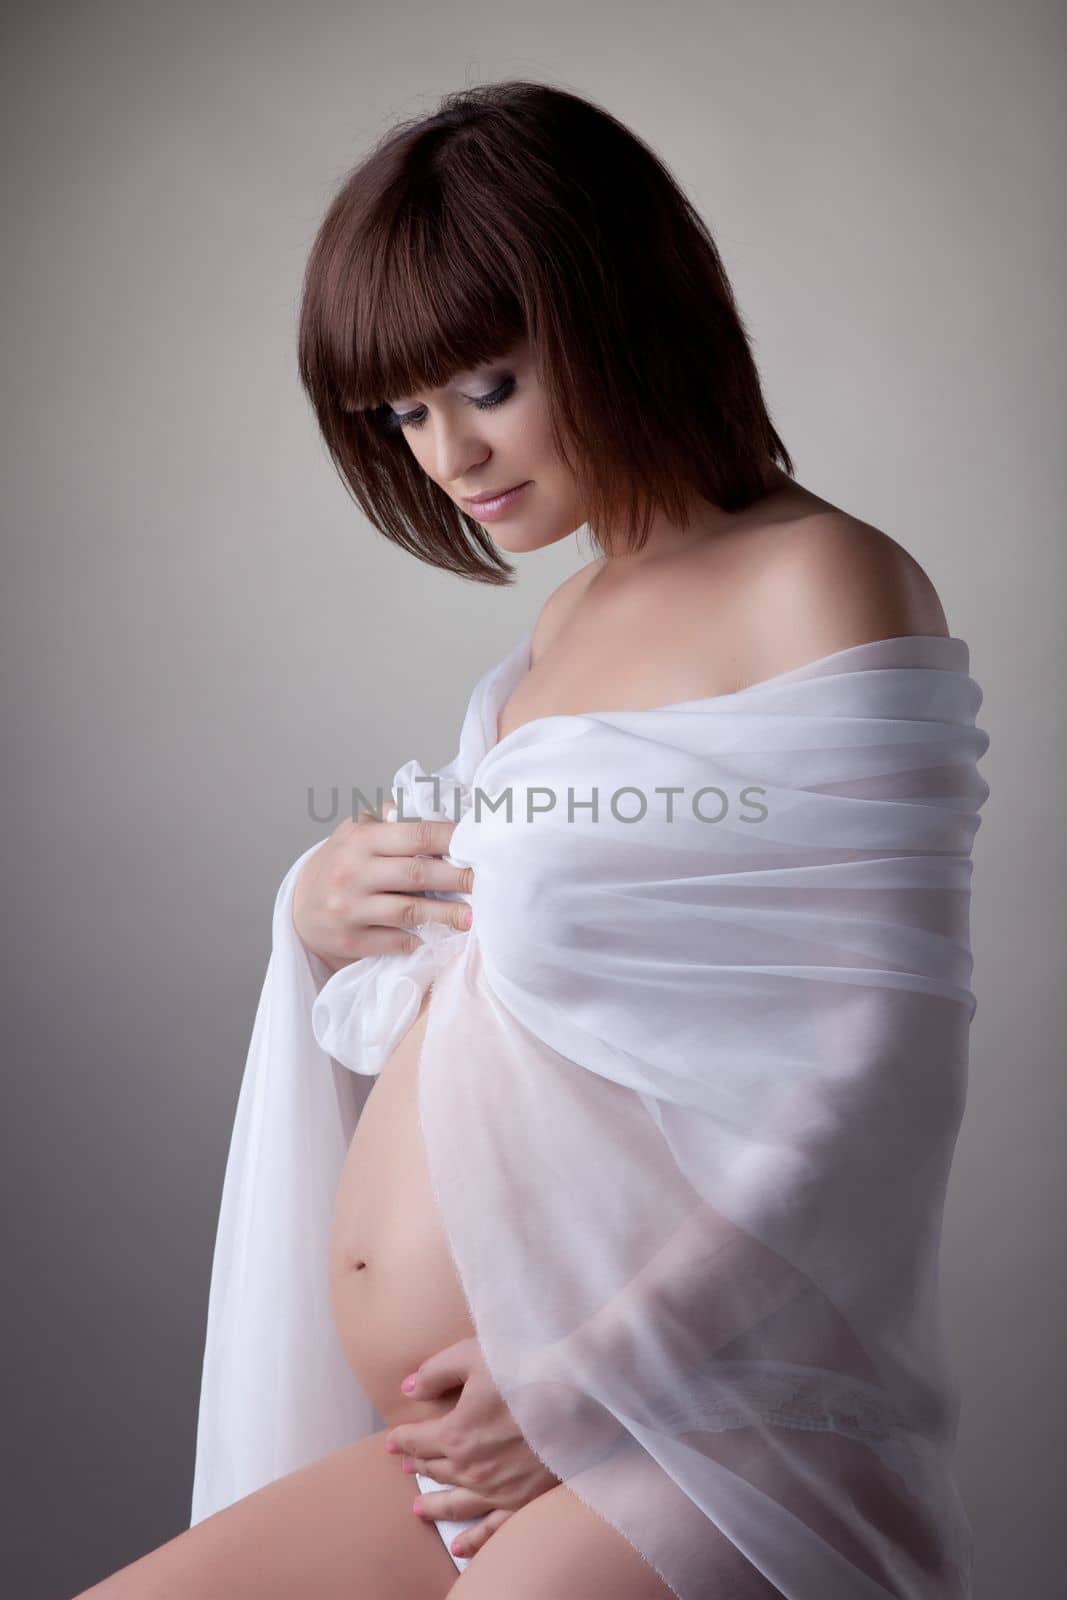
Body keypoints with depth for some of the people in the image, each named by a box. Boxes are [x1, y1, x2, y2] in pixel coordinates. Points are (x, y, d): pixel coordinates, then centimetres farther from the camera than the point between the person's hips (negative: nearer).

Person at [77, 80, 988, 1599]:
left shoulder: (823, 586, -11)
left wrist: (596, 1376, -15)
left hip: (690, 1454, -7)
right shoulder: (558, 630, 14)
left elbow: (885, 1069, -17)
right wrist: (324, 911, 0)